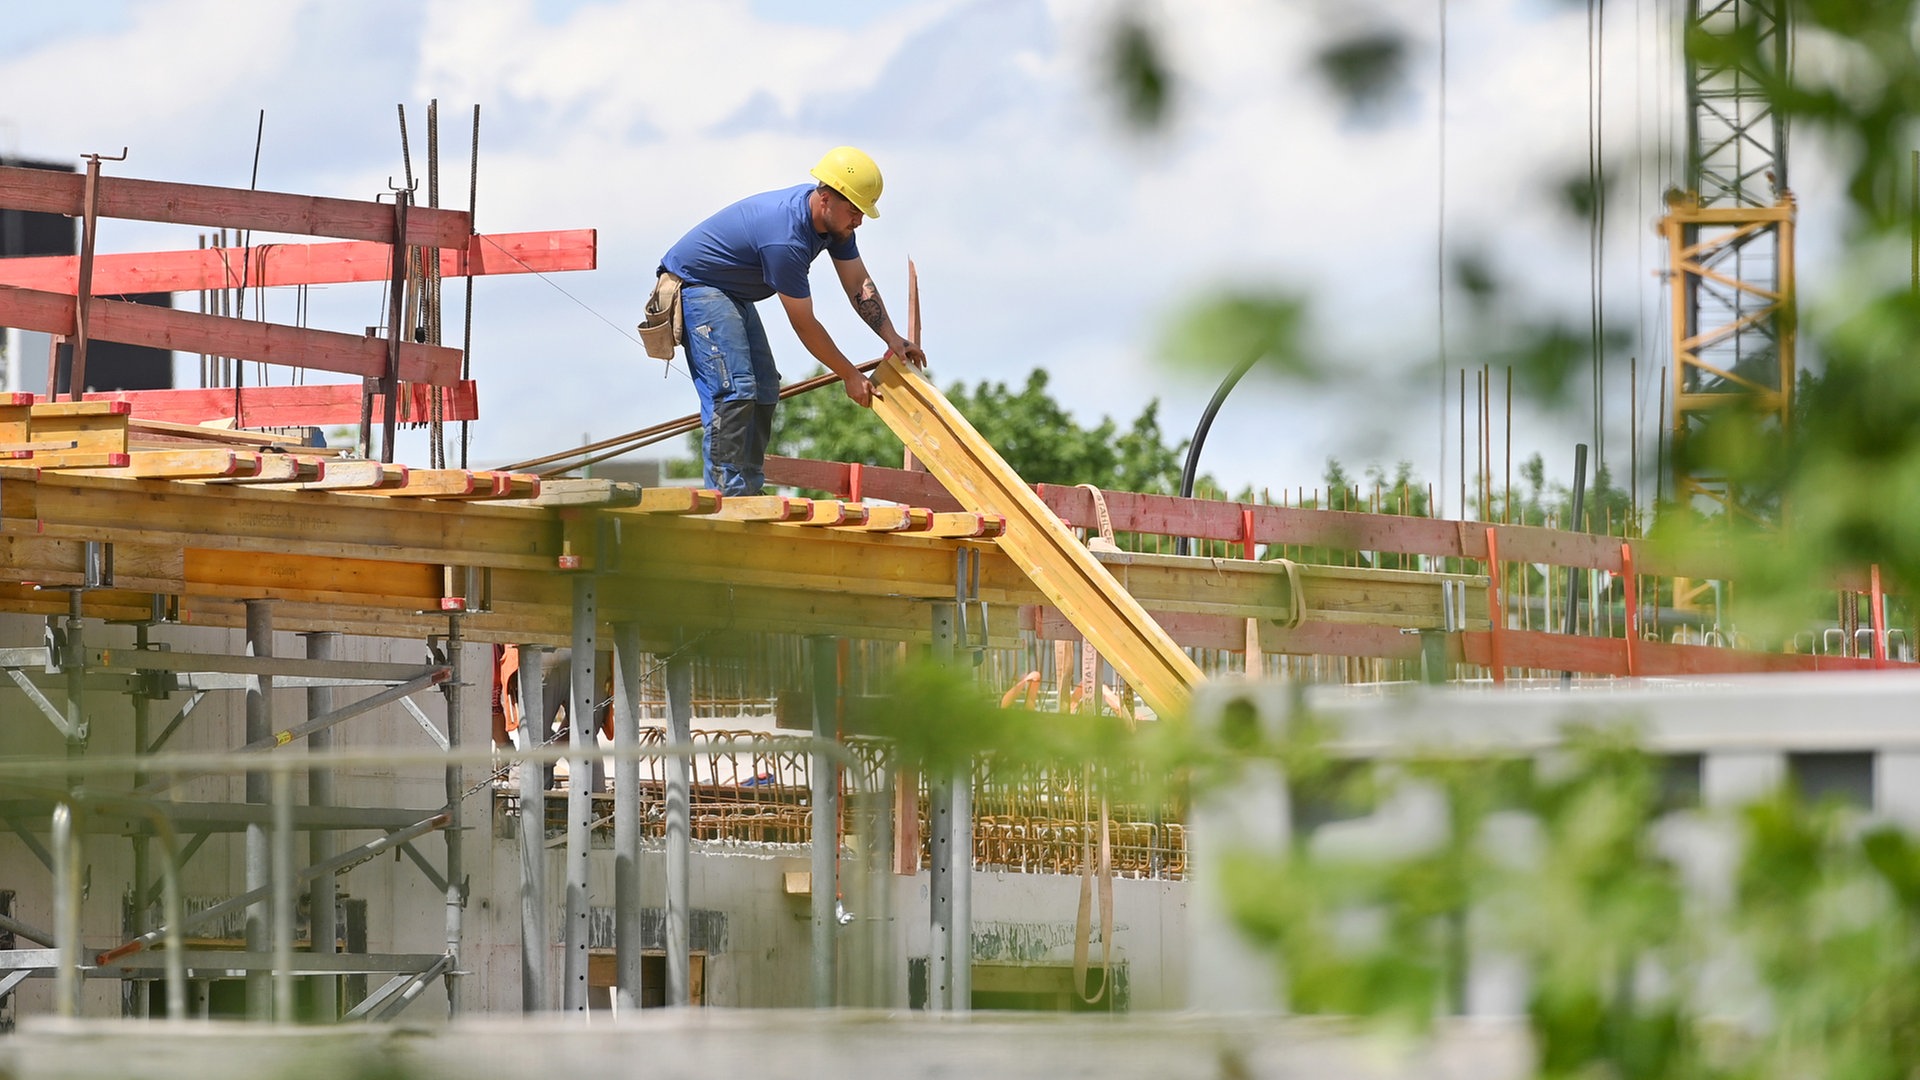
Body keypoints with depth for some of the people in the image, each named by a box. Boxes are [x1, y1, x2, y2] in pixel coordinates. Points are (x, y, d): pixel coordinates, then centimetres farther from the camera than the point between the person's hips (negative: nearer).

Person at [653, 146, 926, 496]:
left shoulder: (835, 220, -6)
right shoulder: (786, 239, -34)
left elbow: (859, 283, 5)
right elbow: (804, 325, -25)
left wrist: (893, 339, -3)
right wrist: (850, 375, -15)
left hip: (733, 295, 11)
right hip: (693, 284, -11)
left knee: (764, 390, 8)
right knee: (734, 389, -22)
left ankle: (749, 491, 9)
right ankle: (727, 494, -25)